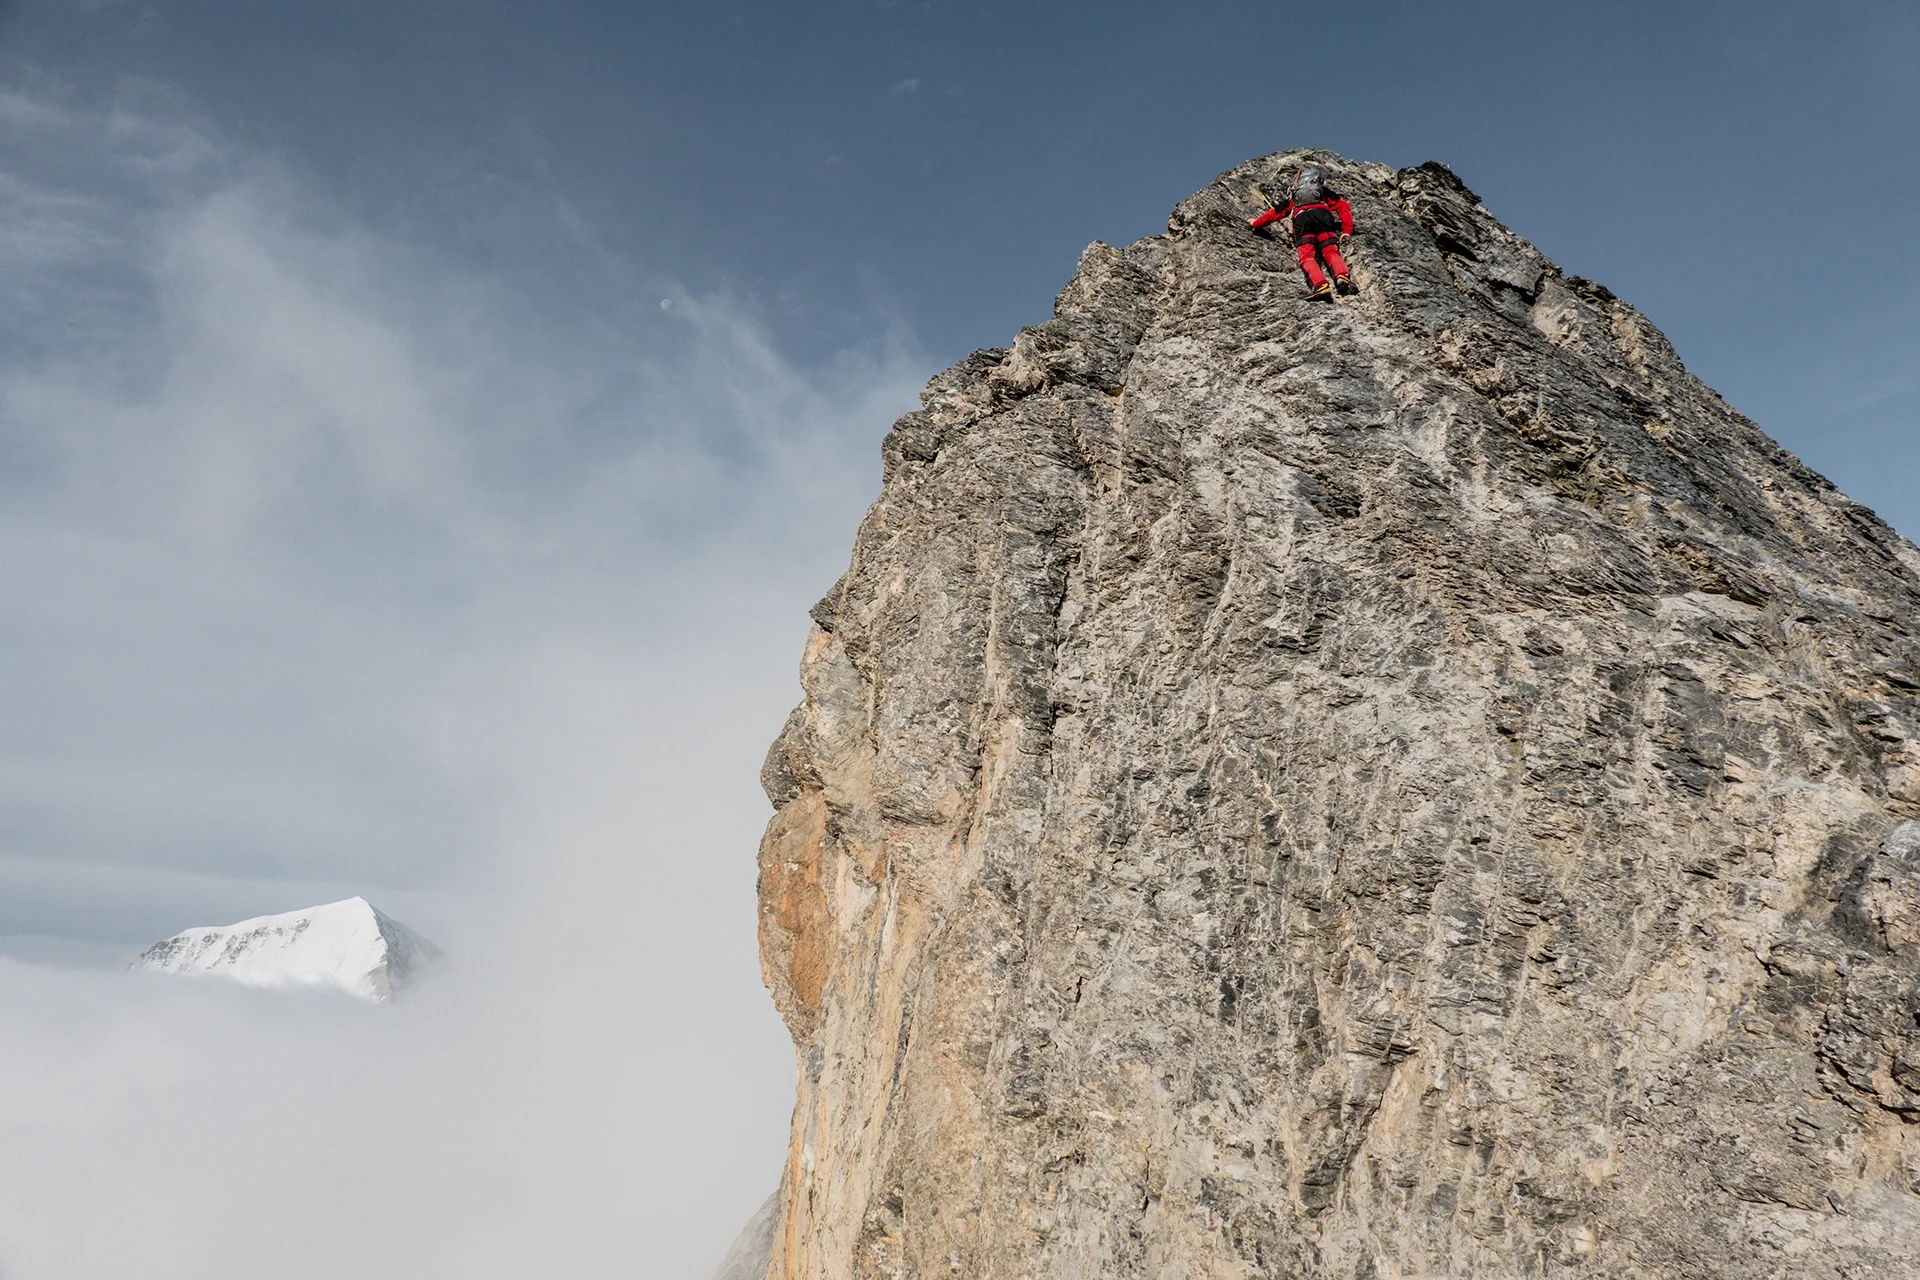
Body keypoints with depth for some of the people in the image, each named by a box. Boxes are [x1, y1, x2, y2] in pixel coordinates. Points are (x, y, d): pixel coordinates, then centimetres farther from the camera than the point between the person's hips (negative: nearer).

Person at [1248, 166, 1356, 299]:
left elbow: (1274, 213, 42)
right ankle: (1342, 276, -39)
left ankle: (1320, 285, -41)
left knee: (1307, 257, -14)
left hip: (1301, 218, 0)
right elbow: (1344, 207, 23)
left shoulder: (1293, 198, 39)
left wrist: (1256, 223, 57)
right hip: (1323, 214, 0)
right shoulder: (1326, 193, 37)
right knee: (1330, 252, -8)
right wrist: (1347, 231, 21)